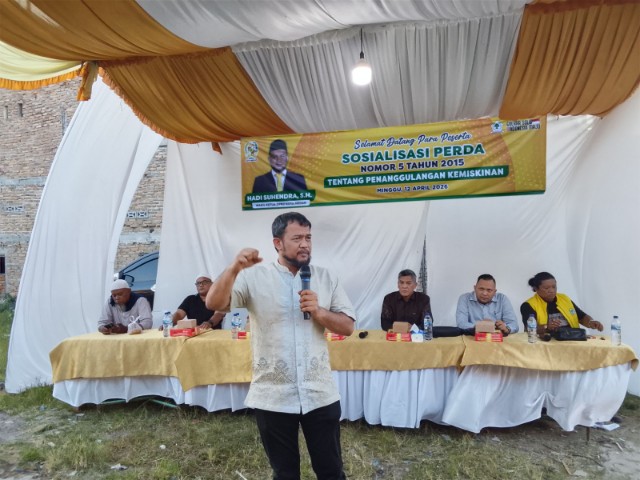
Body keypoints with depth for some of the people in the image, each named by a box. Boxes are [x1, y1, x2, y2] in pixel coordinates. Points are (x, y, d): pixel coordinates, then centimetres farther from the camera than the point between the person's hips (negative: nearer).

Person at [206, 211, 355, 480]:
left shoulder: (325, 278, 3)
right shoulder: (254, 277, -5)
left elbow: (347, 326, 3)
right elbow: (214, 304, -16)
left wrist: (319, 311, -15)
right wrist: (234, 268, -31)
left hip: (320, 395, 2)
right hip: (272, 397, -1)